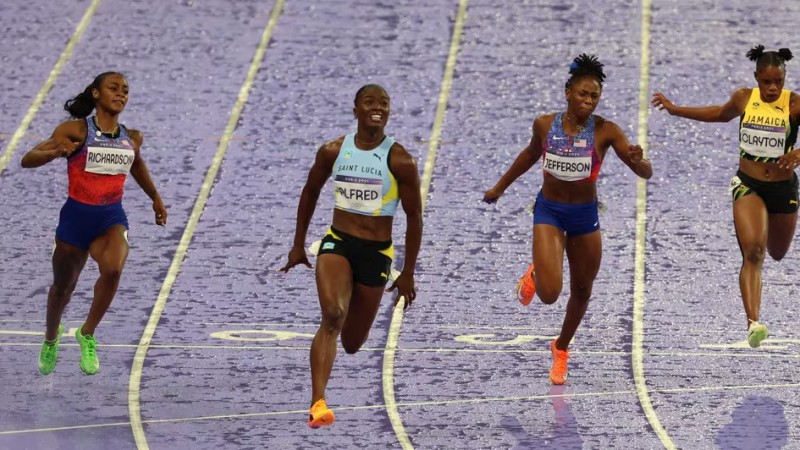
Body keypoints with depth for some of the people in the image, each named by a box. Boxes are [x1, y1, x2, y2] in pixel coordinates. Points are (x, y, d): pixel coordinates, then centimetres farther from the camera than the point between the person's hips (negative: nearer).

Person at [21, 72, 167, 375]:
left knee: (113, 269, -29)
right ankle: (51, 339, 47)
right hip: (76, 216, -2)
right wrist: (56, 152, -31)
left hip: (112, 218, 2)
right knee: (63, 285, 15)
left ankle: (87, 334, -8)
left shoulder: (131, 138, 5)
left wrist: (155, 198, 40)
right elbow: (28, 160, -11)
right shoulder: (76, 130, -8)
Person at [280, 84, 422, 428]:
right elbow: (310, 193, 16)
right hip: (337, 243, 0)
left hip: (376, 253, 0)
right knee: (332, 316, -26)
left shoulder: (400, 161, -8)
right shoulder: (333, 152, -1)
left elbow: (414, 217, -2)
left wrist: (408, 274, 0)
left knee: (352, 343, 10)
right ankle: (318, 403, -32)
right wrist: (298, 245, 18)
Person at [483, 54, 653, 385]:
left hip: (585, 216, 1)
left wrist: (638, 160, -44)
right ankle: (535, 275, 20)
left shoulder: (605, 131, -16)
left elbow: (646, 174, -20)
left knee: (581, 292, 15)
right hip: (549, 212, -1)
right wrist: (500, 187, 23)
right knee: (550, 293, -18)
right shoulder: (545, 125, -11)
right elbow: (531, 154, 12)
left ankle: (561, 348, 43)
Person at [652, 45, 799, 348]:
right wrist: (675, 110, 24)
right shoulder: (743, 99, -3)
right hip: (748, 185, 0)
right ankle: (753, 323, -29)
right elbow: (721, 114, 18)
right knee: (753, 252, -20)